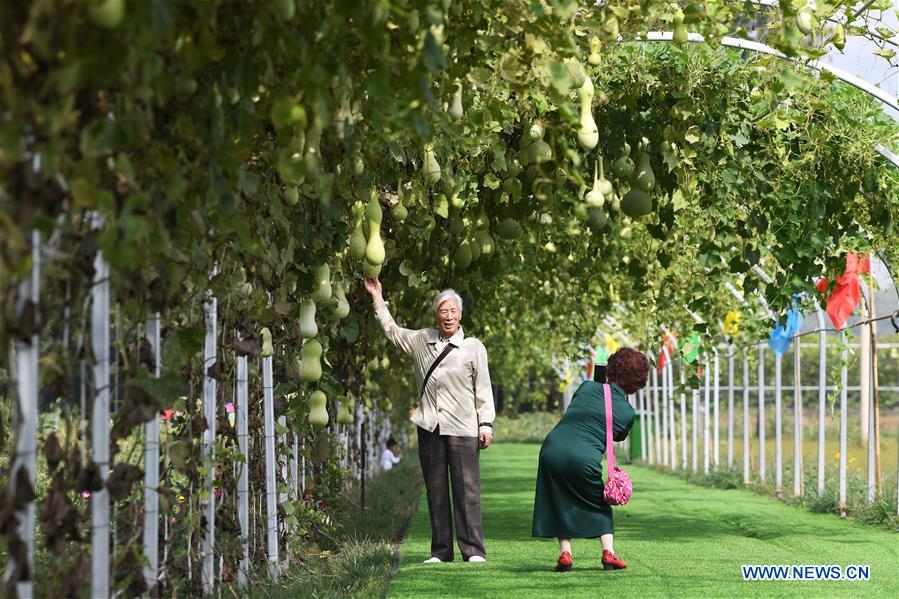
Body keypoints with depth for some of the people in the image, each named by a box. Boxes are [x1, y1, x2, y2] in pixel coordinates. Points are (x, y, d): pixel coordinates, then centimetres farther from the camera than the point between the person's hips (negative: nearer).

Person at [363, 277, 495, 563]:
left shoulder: (473, 347, 4)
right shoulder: (421, 341, 14)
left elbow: (483, 389, 4)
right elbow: (391, 330, 25)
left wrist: (486, 424, -1)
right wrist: (377, 298, 23)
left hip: (462, 429, -4)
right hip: (430, 429, 4)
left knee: (466, 488, -7)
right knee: (435, 490, 5)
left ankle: (473, 550, -4)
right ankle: (440, 551, 10)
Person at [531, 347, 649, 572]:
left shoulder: (587, 387, 10)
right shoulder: (627, 412, 6)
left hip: (553, 447, 2)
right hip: (584, 459, -2)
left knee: (560, 504, 18)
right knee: (599, 506, 20)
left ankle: (565, 553, 5)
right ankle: (608, 552, 7)